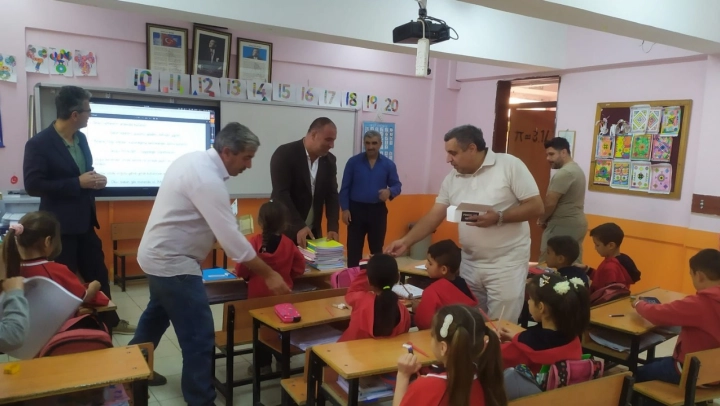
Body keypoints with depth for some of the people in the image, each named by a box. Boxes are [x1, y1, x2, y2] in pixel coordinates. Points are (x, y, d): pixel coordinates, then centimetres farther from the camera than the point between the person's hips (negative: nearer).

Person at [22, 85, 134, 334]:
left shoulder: (81, 138, 8)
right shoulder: (39, 144, -15)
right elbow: (32, 185, -21)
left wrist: (94, 181, -4)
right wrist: (78, 182, -23)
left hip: (84, 222, 7)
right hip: (59, 225, -7)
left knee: (98, 273, 16)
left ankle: (109, 321, 32)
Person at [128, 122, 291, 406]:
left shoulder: (193, 160, 3)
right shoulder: (207, 179, -27)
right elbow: (231, 236, -28)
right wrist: (268, 274, -22)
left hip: (158, 255, 11)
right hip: (172, 263, -11)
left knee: (157, 317, 30)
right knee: (200, 337, -5)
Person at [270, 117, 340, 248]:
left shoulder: (329, 161, 3)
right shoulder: (284, 154, -14)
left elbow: (332, 195, 2)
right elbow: (281, 194, -20)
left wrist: (333, 227, -11)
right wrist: (299, 226, -28)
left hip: (313, 231, 5)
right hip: (285, 230, -5)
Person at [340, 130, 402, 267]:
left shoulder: (388, 164, 2)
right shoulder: (353, 162, -1)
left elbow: (397, 185, 5)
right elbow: (345, 188, 0)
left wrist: (389, 191, -18)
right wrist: (345, 209, -7)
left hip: (378, 210, 1)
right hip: (356, 209, -1)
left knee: (377, 248, 10)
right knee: (354, 248, 2)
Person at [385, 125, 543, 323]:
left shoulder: (510, 165, -10)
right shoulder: (451, 179, 5)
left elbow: (536, 207, -11)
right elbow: (433, 217, 5)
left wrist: (498, 217, -22)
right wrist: (406, 241, -4)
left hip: (506, 263, -5)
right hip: (469, 264, 5)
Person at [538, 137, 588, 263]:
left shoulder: (564, 173, -18)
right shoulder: (577, 169, 15)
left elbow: (550, 203, -20)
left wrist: (542, 220, -2)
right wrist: (546, 219, 10)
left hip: (562, 227, -10)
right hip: (577, 225, 10)